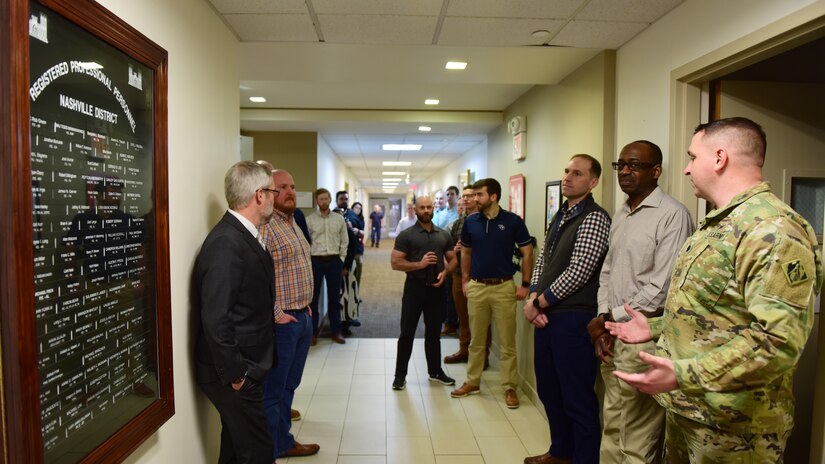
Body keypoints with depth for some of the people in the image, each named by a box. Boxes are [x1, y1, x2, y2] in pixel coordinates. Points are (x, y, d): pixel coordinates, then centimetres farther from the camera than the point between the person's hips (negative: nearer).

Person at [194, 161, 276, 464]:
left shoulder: (240, 235, 6)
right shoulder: (226, 243, -24)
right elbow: (215, 319, -27)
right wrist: (234, 374, -19)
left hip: (244, 369, 9)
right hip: (233, 374, -9)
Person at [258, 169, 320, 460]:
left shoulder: (293, 225, 14)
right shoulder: (264, 227, -16)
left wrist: (307, 306, 15)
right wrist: (276, 314, -20)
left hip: (303, 317, 9)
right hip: (281, 321, -9)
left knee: (288, 386, 19)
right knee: (272, 392, 5)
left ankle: (284, 442, 33)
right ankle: (268, 452, 19)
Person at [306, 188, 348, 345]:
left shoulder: (339, 219, 5)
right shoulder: (310, 220, 0)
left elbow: (344, 241, 8)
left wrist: (341, 259, 2)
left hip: (334, 261, 2)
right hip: (316, 260, -1)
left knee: (334, 297, 8)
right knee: (313, 297, 4)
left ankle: (335, 331, 18)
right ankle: (313, 332, 14)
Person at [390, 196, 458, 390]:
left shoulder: (444, 235, 8)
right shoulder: (406, 235, -4)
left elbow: (453, 260, 12)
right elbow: (395, 263, -9)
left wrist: (444, 273, -8)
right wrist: (419, 264, -19)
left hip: (436, 288, 4)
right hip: (415, 287, -3)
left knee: (434, 333, 15)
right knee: (407, 333, 3)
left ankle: (435, 371, 29)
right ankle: (400, 374, 14)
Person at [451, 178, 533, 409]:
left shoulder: (513, 221, -7)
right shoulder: (470, 221, 2)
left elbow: (527, 252, -2)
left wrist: (525, 284, -5)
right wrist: (465, 280, 9)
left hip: (504, 287, -3)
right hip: (476, 287, 3)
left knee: (507, 341, 5)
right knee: (476, 340, 13)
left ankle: (510, 387, 18)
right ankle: (472, 382, 27)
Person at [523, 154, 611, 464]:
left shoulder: (594, 218, -12)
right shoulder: (558, 217, 14)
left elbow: (578, 272, -18)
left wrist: (538, 302, -11)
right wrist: (534, 300, -3)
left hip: (573, 319, -8)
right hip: (546, 316, 9)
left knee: (578, 398, 3)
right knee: (549, 390, 19)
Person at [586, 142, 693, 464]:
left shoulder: (672, 215, -12)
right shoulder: (620, 216, 13)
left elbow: (663, 288, -17)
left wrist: (611, 319, -10)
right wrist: (603, 318, 3)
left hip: (645, 338, -7)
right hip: (612, 334, 8)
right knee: (612, 428, 18)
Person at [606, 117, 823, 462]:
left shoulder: (773, 229, -22)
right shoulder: (719, 224, 12)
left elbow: (780, 340, -30)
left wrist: (683, 375, -34)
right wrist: (656, 327, 16)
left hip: (731, 426, -9)